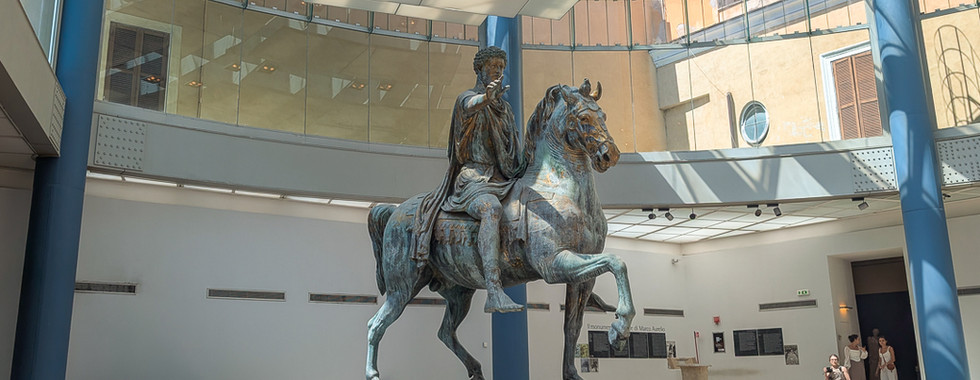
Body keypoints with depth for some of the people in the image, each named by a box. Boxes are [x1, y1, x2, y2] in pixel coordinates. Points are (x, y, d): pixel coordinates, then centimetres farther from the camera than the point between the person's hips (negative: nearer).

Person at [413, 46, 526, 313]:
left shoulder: (505, 108, 24)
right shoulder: (467, 98, 3)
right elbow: (470, 106, -24)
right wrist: (487, 97, -46)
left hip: (503, 179, 9)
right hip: (473, 179, -8)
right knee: (492, 209, -39)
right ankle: (494, 294, -52)